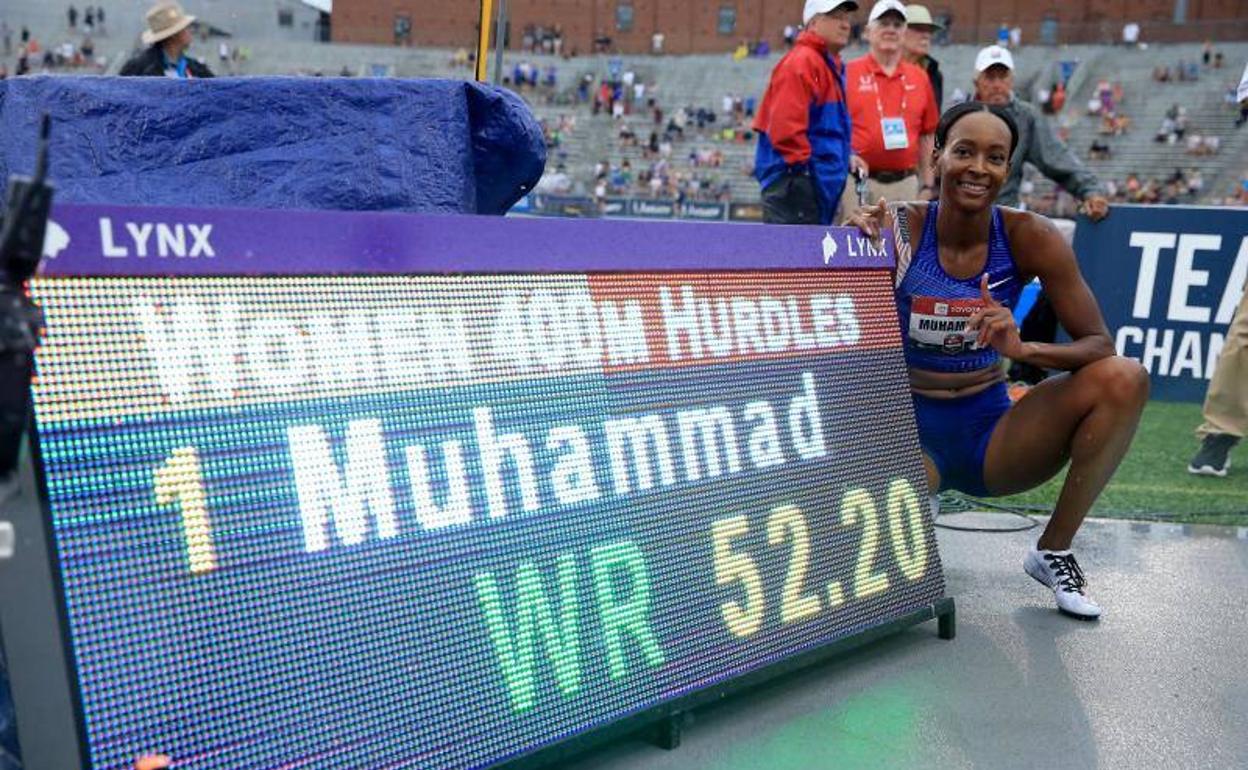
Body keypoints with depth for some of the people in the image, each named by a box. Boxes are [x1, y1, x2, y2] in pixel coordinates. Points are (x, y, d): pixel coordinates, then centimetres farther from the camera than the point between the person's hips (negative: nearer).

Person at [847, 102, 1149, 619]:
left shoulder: (1029, 237, -8)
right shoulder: (899, 229, -12)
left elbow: (1100, 344, -8)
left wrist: (1023, 349, -28)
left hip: (991, 431, 2)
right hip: (910, 427, -2)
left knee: (1125, 379, -19)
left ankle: (1054, 551, -5)